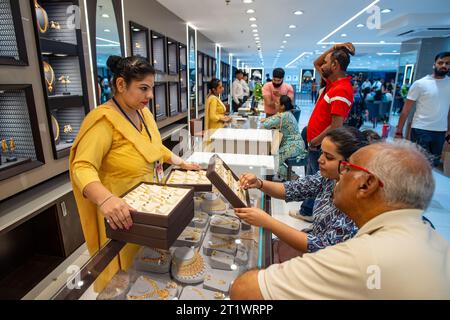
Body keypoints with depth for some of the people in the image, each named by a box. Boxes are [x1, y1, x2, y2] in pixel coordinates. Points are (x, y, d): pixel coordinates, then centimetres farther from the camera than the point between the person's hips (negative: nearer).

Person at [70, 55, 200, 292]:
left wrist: (180, 162, 12)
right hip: (122, 215, -7)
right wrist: (105, 199, -45)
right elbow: (83, 167, -29)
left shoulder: (144, 113, 5)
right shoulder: (104, 119, -21)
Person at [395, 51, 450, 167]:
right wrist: (399, 131, -10)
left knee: (434, 163, 14)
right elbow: (406, 110, -6)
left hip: (441, 131, 4)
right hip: (420, 130, -4)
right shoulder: (420, 84, -6)